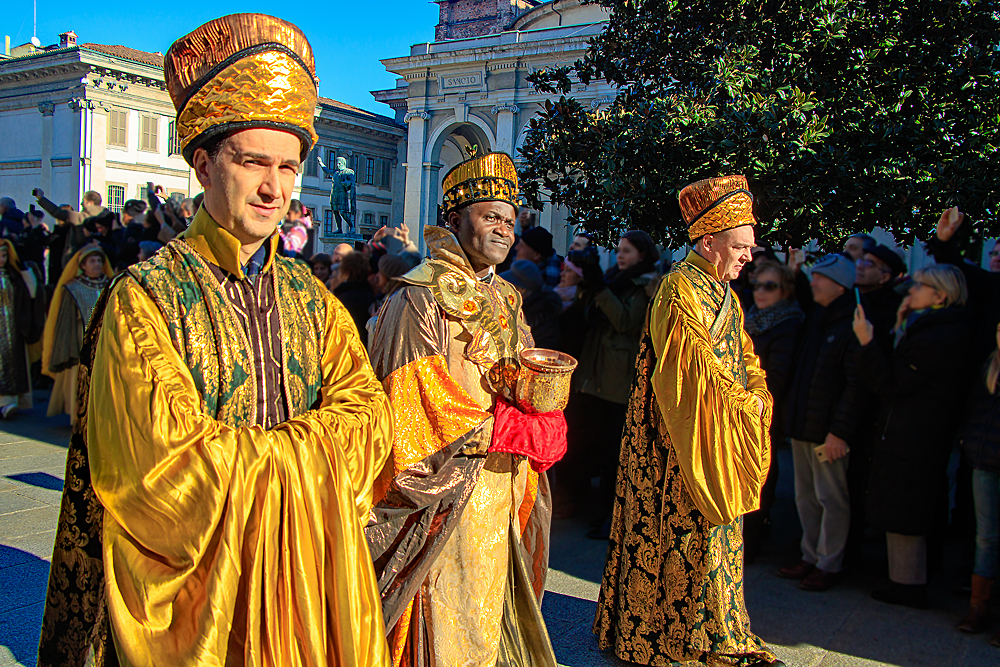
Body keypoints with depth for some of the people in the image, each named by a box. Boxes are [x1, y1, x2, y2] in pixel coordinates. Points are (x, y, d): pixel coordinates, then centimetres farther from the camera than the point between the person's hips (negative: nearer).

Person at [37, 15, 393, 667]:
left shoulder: (310, 297, 4)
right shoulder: (146, 297, -13)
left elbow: (369, 413, -6)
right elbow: (173, 461, -21)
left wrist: (245, 455, -19)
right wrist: (311, 449, -12)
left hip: (308, 573, 5)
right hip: (194, 582, -4)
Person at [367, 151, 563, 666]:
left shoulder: (505, 300, 13)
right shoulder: (421, 299, -13)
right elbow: (418, 407, -20)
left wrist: (545, 419, -9)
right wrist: (516, 430, -17)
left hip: (500, 501, 8)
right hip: (448, 504, -7)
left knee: (490, 624, 18)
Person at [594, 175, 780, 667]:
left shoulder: (725, 294, 16)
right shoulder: (680, 288, -14)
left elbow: (745, 357, 18)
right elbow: (695, 366, -21)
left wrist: (757, 396, 0)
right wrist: (742, 403, -15)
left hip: (722, 440, 9)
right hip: (683, 440, -9)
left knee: (715, 530, 15)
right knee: (688, 531, -1)